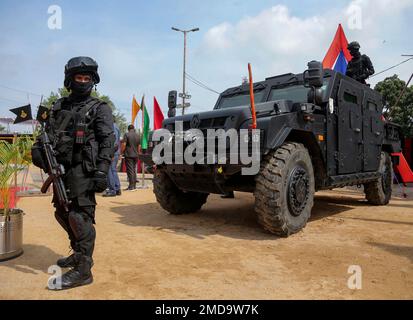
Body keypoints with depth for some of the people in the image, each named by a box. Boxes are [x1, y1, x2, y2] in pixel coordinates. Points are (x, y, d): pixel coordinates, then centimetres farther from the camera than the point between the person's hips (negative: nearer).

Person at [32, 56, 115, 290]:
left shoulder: (99, 109, 0)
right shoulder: (59, 106, 18)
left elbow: (108, 141, -10)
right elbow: (47, 134, 22)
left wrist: (102, 171, -20)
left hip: (83, 170, -7)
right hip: (61, 168, 7)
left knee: (80, 216, -9)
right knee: (63, 213, 16)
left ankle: (83, 271, -2)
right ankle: (78, 254, 35)